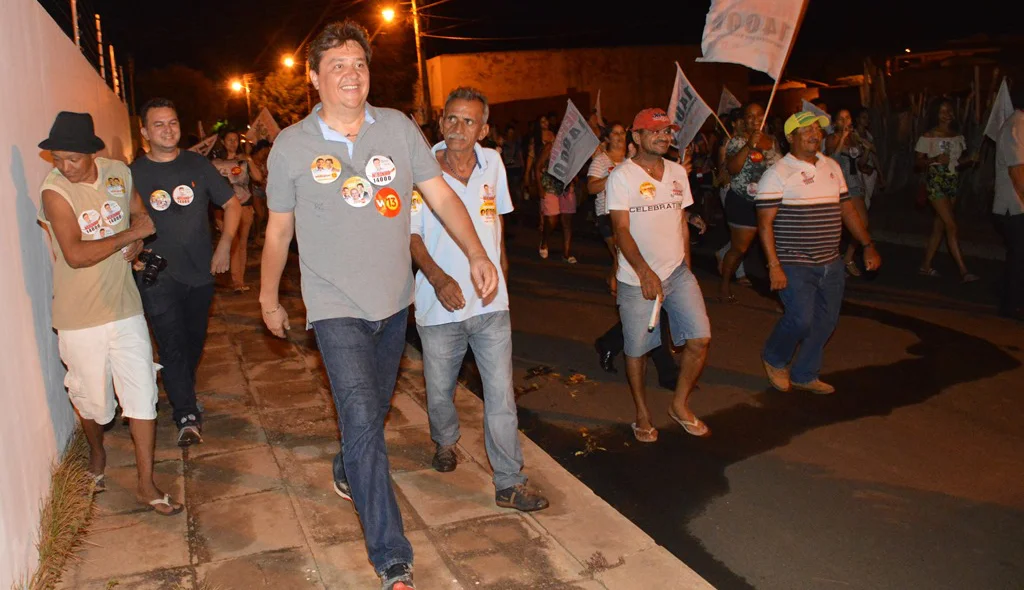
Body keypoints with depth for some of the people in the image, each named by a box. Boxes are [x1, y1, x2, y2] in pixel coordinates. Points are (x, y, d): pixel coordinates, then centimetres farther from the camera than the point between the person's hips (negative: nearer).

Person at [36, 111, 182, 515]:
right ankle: (96, 453, 46)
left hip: (125, 308, 3)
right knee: (93, 402, 12)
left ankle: (146, 485, 14)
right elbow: (76, 255, -23)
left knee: (142, 395, 2)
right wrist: (130, 233, -17)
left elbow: (140, 214, 20)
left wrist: (139, 241, -1)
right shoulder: (55, 190, -14)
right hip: (80, 319, -3)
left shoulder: (119, 173, 0)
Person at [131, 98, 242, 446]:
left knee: (194, 342, 15)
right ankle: (187, 416, -3)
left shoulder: (198, 165, 3)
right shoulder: (133, 173, -2)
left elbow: (232, 203, 9)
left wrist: (224, 245, -1)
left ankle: (181, 394, 38)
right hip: (158, 276, -3)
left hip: (200, 272, 3)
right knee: (172, 345, -8)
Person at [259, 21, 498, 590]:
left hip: (394, 301, 4)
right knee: (363, 421, -13)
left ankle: (348, 475, 52)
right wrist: (269, 299, 12)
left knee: (373, 410, 20)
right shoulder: (291, 146, -5)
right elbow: (279, 229, 5)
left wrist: (477, 253, -14)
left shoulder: (399, 127, -1)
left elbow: (441, 193, -2)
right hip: (336, 307, -3)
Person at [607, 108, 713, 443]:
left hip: (677, 273, 5)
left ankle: (680, 405, 17)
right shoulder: (621, 176, -7)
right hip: (637, 279, -4)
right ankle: (642, 414, 26)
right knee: (637, 350, 4)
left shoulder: (677, 173, 10)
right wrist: (645, 272, -24)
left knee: (700, 339, -5)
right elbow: (621, 230, -14)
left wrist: (687, 267, 14)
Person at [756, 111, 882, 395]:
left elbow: (847, 209, 19)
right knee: (801, 318, -13)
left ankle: (804, 374, 25)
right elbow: (765, 223, -13)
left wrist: (868, 246, 13)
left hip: (831, 263, 7)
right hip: (795, 265, -7)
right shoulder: (778, 173, -9)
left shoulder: (832, 167, 12)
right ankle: (774, 360, 16)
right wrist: (774, 266, -20)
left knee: (826, 320, 9)